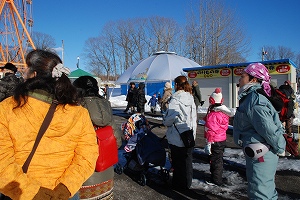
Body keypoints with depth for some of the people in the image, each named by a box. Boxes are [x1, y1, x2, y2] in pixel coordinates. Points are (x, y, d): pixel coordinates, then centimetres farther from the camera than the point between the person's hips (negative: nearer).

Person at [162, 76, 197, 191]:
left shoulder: (175, 99, -18)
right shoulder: (190, 98, 7)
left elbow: (170, 117, -23)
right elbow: (193, 116, 11)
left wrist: (165, 122, -2)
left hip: (177, 137, -7)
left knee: (178, 161, 7)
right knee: (187, 159, 18)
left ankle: (179, 185, 19)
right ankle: (187, 182, 32)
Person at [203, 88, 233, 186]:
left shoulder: (212, 115, -23)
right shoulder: (224, 113, 4)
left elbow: (211, 131, -23)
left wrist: (208, 144, -19)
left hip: (215, 142, -9)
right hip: (222, 140, 9)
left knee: (215, 160, 3)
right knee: (219, 159, 20)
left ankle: (216, 180, 14)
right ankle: (217, 177, 35)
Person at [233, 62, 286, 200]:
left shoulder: (254, 100, -23)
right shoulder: (251, 97, 10)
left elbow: (268, 129, -25)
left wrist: (279, 148, -12)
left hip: (260, 156, -10)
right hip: (262, 155, 10)